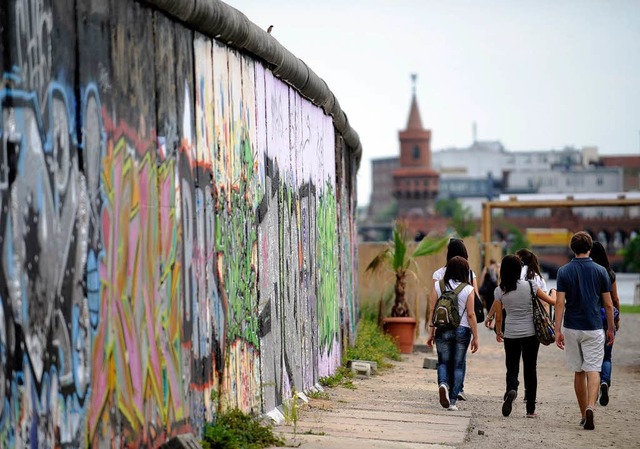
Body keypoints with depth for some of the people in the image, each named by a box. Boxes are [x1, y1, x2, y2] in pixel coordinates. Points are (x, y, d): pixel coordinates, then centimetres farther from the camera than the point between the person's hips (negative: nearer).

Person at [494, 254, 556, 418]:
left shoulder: (500, 290, -4)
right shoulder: (529, 286, -7)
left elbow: (498, 317, 2)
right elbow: (552, 301, 0)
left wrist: (498, 332, 19)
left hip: (510, 335, 0)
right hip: (531, 334, 0)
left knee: (512, 369, 10)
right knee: (530, 369, 9)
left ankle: (511, 390, -23)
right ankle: (530, 409, 10)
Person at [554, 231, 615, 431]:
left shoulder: (564, 271, -2)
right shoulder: (600, 271, -2)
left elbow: (560, 303, -8)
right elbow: (608, 304, 1)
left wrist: (557, 330, -6)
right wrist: (611, 329, 12)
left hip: (572, 328, 1)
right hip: (594, 328, -1)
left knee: (578, 372, 13)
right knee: (593, 371, -3)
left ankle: (584, 414, 19)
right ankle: (590, 407, -26)